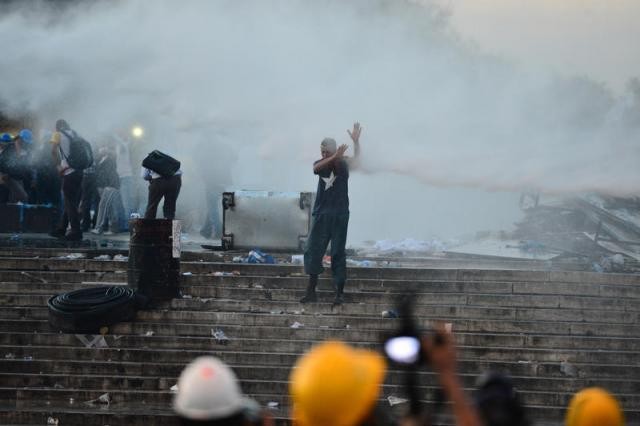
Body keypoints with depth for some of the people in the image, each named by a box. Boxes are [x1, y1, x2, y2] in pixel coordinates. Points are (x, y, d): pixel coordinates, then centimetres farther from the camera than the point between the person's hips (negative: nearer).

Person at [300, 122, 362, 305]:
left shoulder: (343, 163, -1)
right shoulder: (321, 164, 4)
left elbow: (355, 160, -22)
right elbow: (317, 167, -20)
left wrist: (356, 141, -40)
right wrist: (334, 157, -38)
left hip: (339, 215, -3)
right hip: (321, 214, 3)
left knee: (338, 253, -1)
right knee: (313, 251, 2)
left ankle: (339, 293, 1)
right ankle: (311, 291, 8)